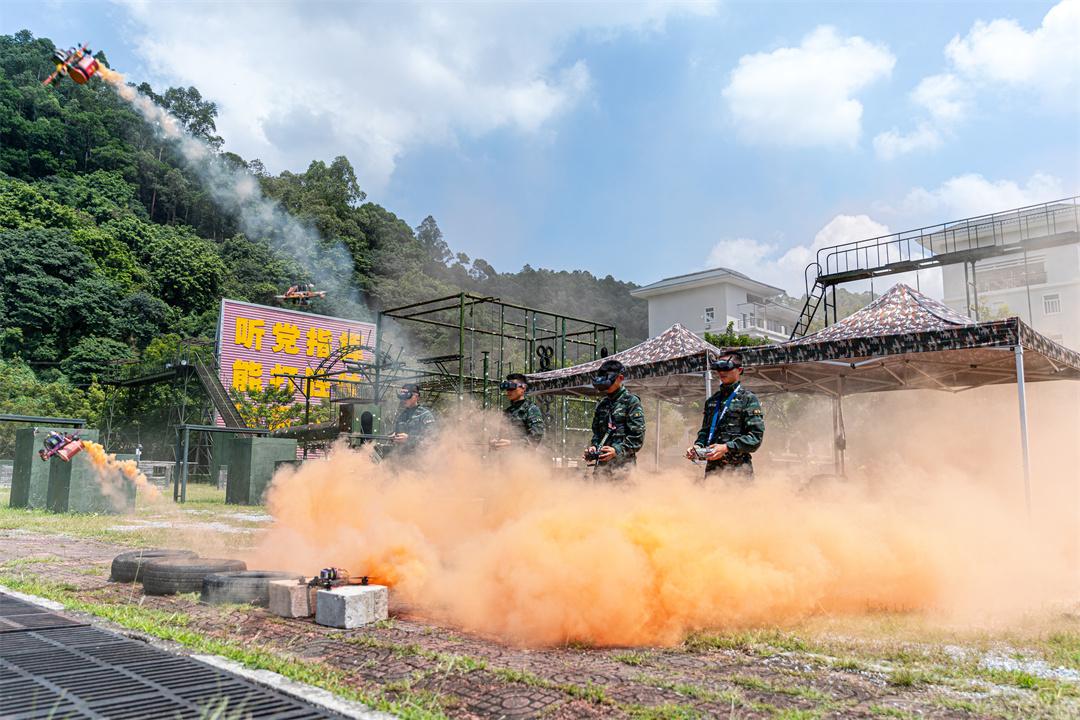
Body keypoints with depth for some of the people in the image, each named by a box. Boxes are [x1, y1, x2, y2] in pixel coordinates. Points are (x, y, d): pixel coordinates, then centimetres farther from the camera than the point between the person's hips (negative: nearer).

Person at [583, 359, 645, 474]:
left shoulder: (632, 402, -4)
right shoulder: (601, 405, 16)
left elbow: (637, 437, -10)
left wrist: (617, 450, -20)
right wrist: (594, 447, 1)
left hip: (623, 464, -6)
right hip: (602, 464, 6)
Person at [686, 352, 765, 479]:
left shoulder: (749, 399, -1)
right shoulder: (712, 400, 18)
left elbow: (756, 437, -8)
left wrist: (727, 447, -18)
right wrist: (698, 446, 1)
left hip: (737, 469, -5)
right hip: (712, 468, 6)